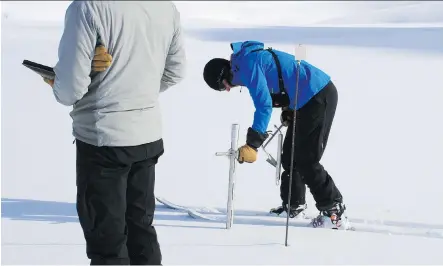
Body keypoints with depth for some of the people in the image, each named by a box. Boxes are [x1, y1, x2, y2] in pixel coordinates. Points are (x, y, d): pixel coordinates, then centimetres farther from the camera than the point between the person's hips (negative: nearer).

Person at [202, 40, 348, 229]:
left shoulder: (247, 65, -16)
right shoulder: (249, 58, 15)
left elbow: (264, 105, -22)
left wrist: (252, 144, -23)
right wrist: (287, 113, 24)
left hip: (318, 96, -10)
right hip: (309, 98, 10)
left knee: (305, 160, -8)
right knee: (290, 154, 17)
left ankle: (334, 211, -5)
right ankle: (293, 205, 28)